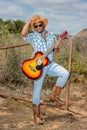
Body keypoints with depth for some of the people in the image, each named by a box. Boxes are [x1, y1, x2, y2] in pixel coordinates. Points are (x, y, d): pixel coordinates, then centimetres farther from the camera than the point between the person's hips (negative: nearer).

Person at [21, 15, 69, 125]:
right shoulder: (32, 36, -1)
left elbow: (55, 49, 23)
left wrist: (57, 45, -1)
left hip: (50, 64, 4)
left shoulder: (51, 35, 13)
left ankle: (54, 95, 0)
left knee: (65, 73, -19)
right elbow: (23, 33, -24)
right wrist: (30, 20, -16)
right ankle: (36, 115, 10)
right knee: (37, 89, -2)